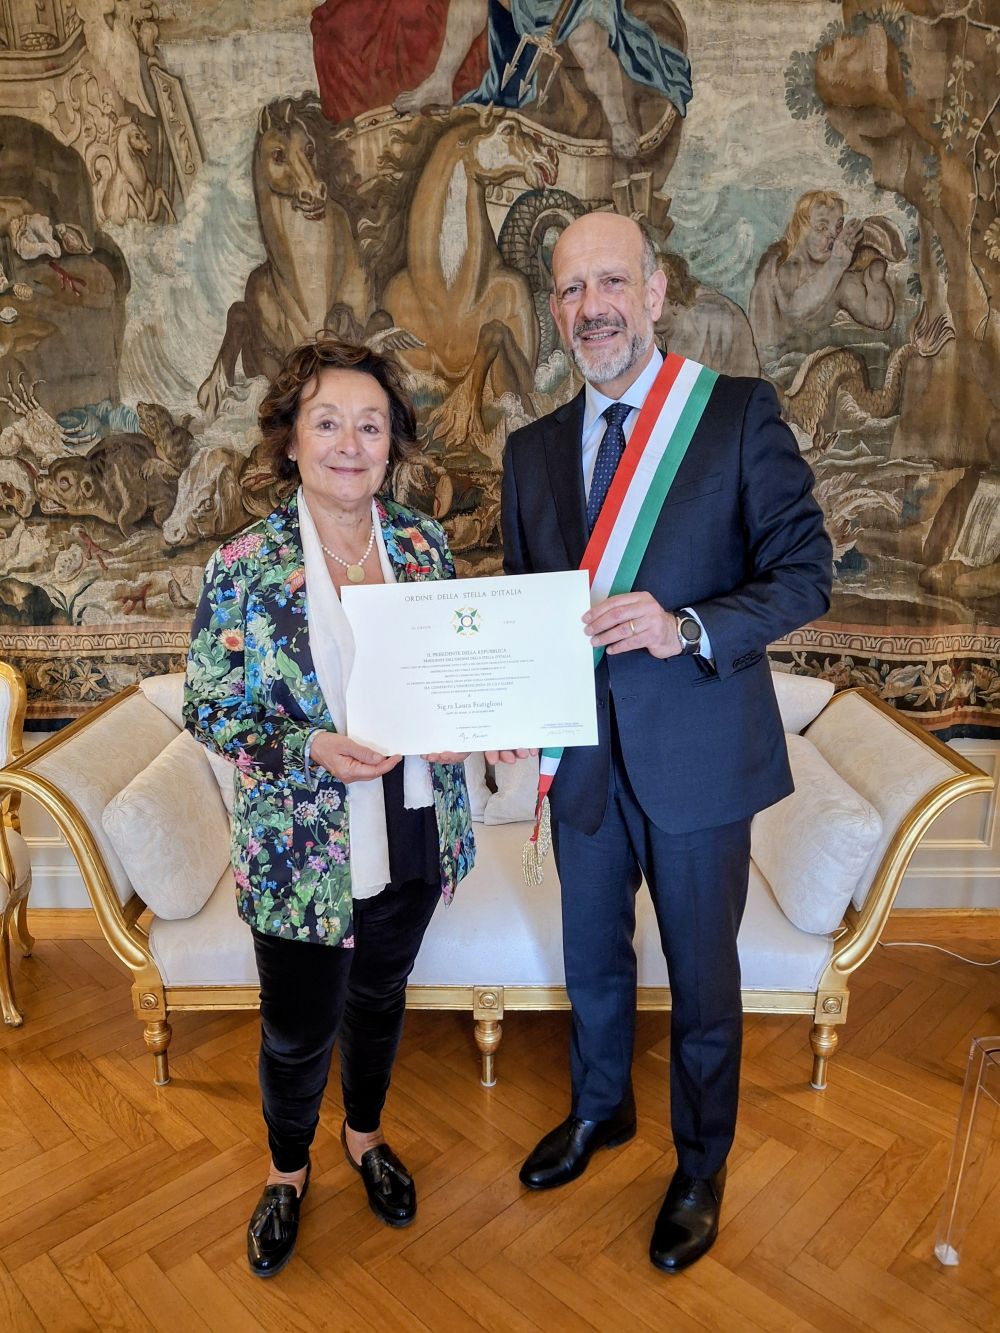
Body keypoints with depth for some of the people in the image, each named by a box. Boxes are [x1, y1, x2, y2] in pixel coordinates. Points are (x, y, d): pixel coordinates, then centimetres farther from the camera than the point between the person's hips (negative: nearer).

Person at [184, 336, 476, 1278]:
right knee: (298, 1029, 16)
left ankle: (365, 1136, 54)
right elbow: (208, 710, -10)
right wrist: (310, 749, -25)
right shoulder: (245, 567, -15)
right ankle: (287, 1170, 48)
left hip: (413, 834, 4)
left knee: (380, 994, 25)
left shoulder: (423, 542, -3)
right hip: (304, 848, -3)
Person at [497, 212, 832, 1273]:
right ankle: (599, 1111, 52)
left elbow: (805, 574, -10)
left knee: (702, 981, 14)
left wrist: (688, 627, -26)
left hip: (698, 756, -3)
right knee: (591, 962, 22)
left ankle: (701, 1170, 41)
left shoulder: (740, 412, -7)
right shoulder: (532, 449, 6)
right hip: (582, 756, 4)